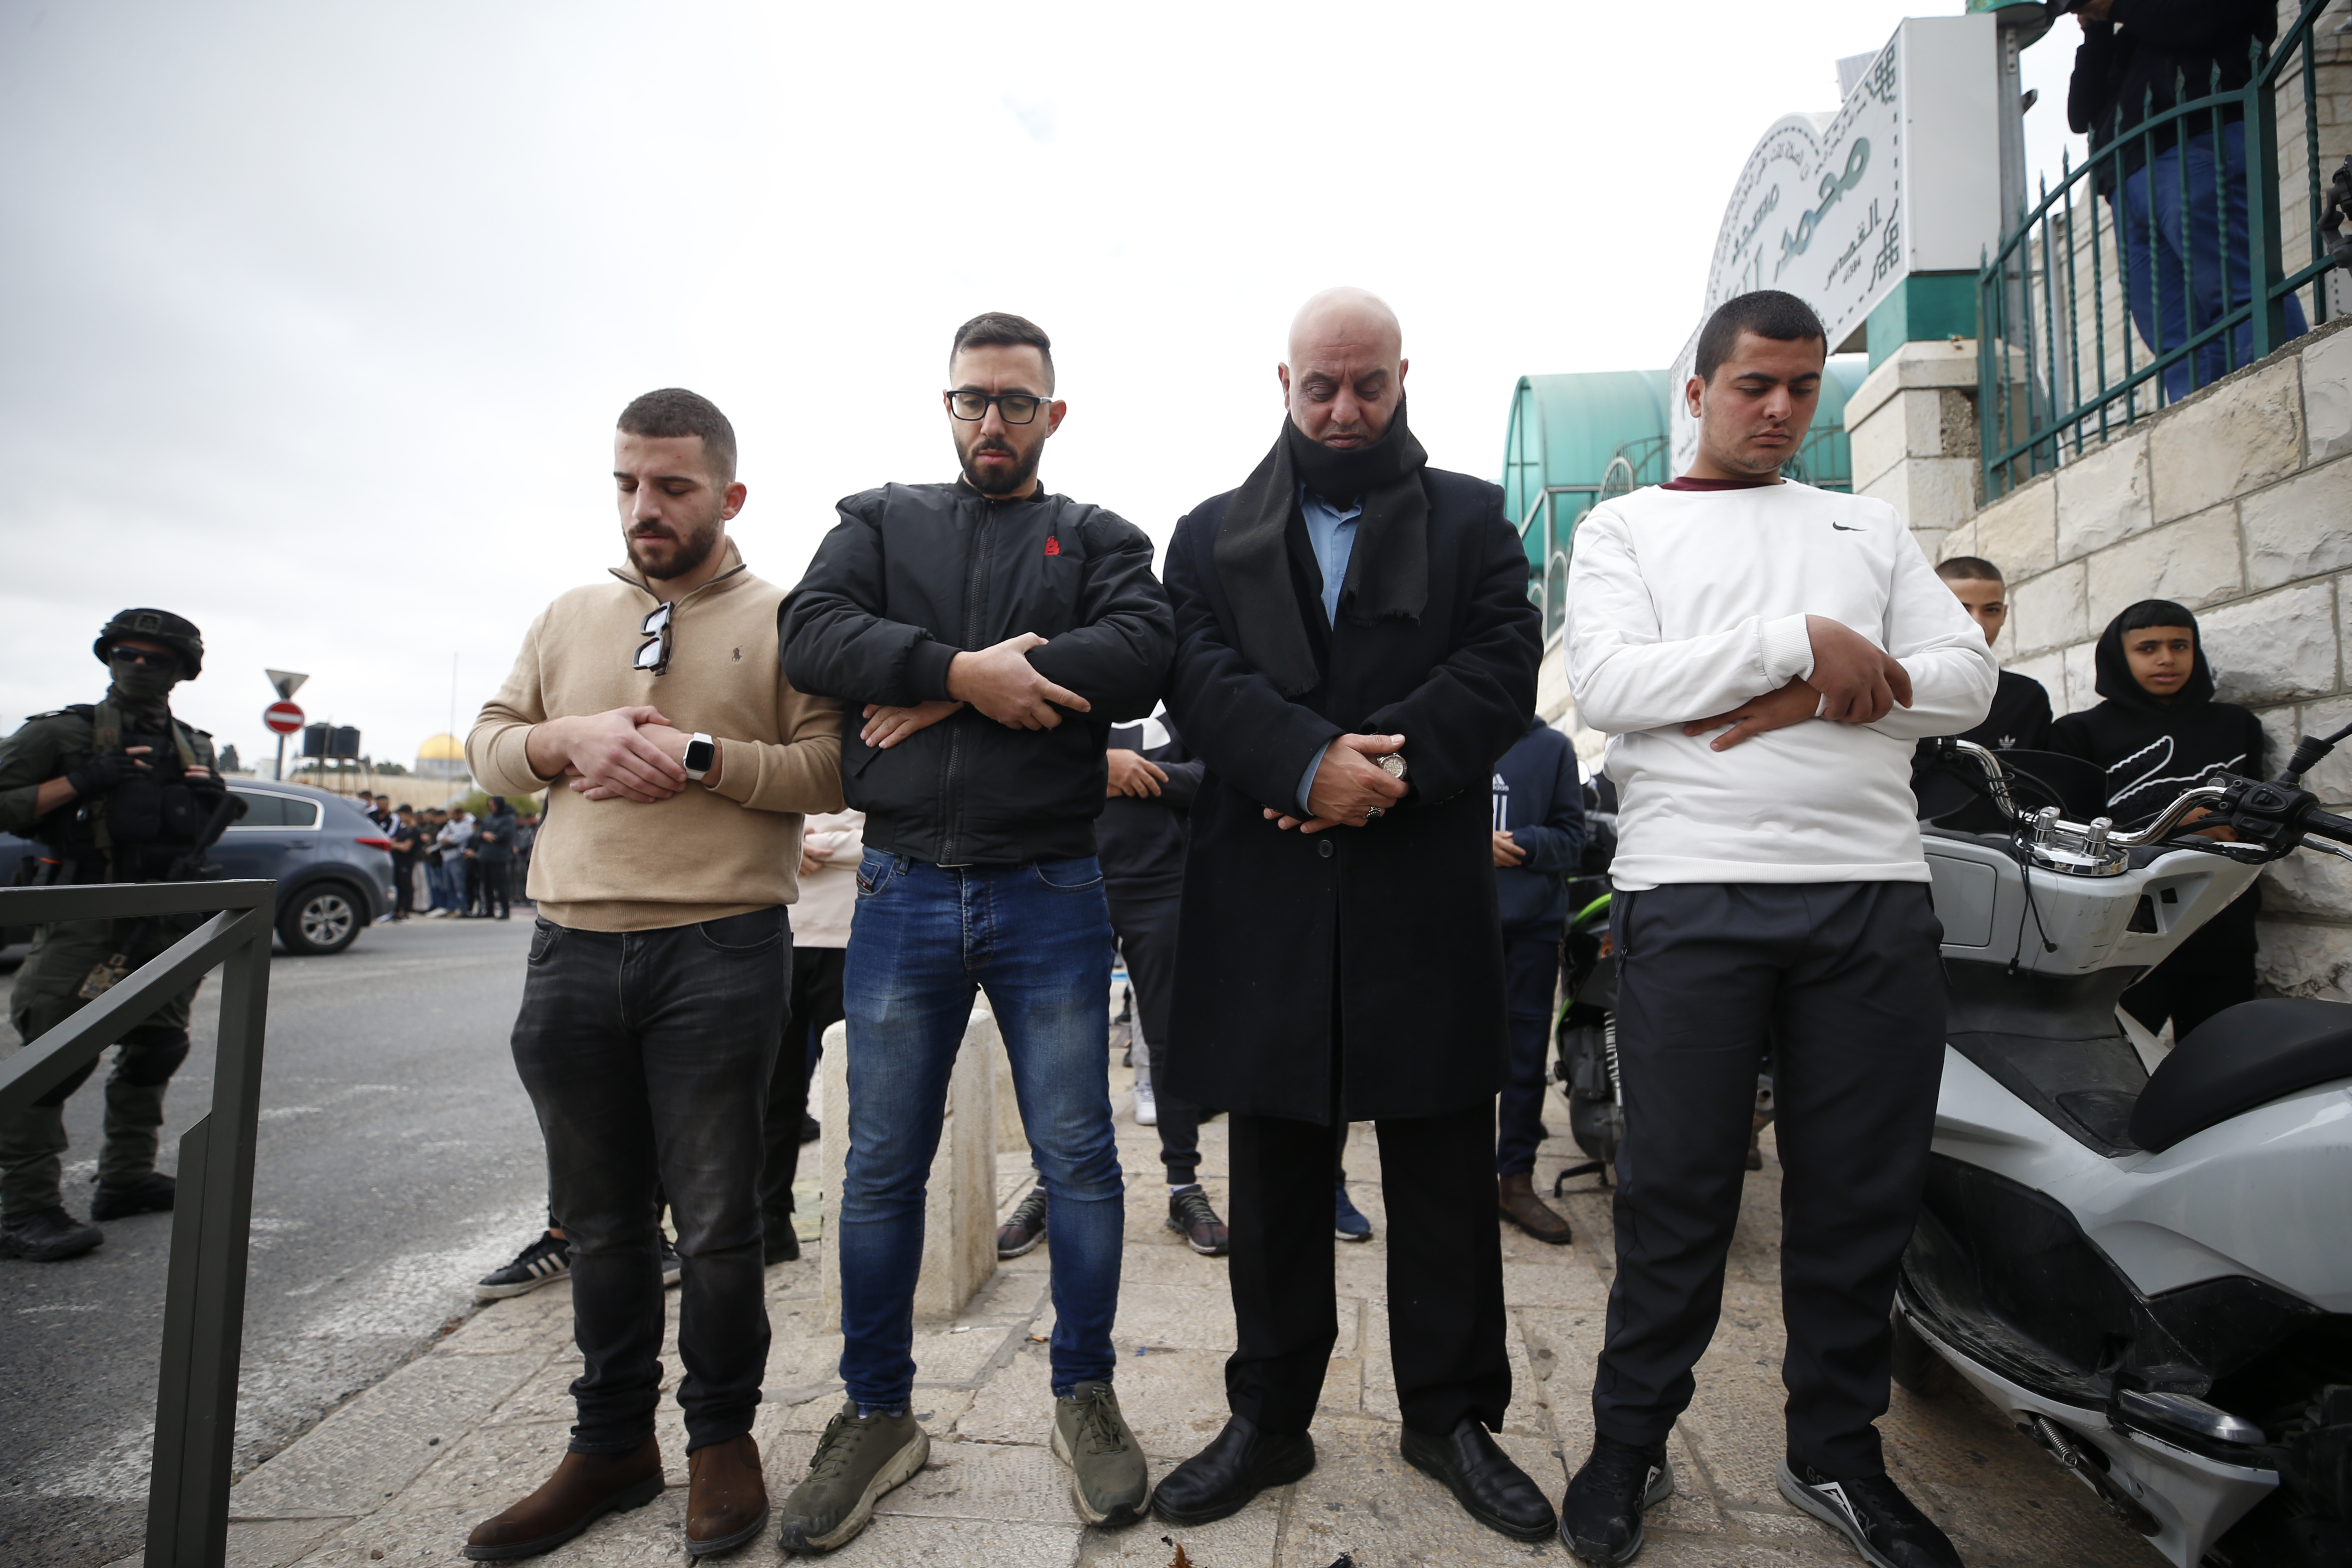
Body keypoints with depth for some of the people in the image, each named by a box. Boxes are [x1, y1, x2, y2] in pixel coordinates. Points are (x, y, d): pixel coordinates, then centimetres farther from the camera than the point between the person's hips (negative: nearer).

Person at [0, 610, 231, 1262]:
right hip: (84, 920, -6)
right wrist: (82, 781, -19)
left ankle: (126, 1178, 25)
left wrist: (211, 801, 4)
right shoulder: (64, 733, -1)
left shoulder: (194, 747, 16)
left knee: (155, 1050, 13)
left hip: (164, 922, 7)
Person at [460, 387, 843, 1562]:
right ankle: (612, 1443, 31)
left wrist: (701, 758, -17)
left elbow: (831, 768, -6)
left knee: (715, 1218, 5)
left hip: (721, 950, -4)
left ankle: (722, 1437, 25)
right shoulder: (570, 618, 16)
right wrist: (568, 738, -5)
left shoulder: (781, 618, 2)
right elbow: (487, 745, 15)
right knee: (601, 1219, 15)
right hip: (572, 949, 5)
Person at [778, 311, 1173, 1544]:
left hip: (1051, 895, -1)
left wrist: (944, 689, -15)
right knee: (880, 1168, 10)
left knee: (1079, 1157, 7)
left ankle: (1085, 1396, 29)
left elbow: (1143, 655, -13)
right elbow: (815, 632, -5)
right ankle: (877, 1415, 29)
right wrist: (963, 669, -19)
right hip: (902, 889, 2)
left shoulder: (1098, 540, 9)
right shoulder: (880, 521, 14)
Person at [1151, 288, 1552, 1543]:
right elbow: (1200, 679, -3)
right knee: (1275, 1179, 12)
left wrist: (1379, 763, -18)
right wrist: (1309, 763, -20)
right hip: (1264, 905, 1)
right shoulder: (1213, 534, 13)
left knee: (1444, 1170, 10)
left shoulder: (1471, 519, 11)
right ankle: (1269, 1418, 29)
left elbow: (1503, 670, -3)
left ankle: (1450, 1413, 30)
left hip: (1427, 897, 0)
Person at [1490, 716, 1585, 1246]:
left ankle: (1517, 1178, 17)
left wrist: (1523, 845, -15)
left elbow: (1571, 836, 3)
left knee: (1527, 1048, 5)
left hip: (1533, 918, 0)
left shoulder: (1553, 747, 6)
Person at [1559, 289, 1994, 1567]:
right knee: (1678, 1190, 2)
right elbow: (1608, 685, -6)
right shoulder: (1627, 527, 11)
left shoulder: (1870, 528, 21)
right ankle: (1630, 1443, 21)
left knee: (1864, 1192, 9)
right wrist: (1801, 641, -12)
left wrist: (1810, 699, -8)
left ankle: (1836, 1453, 29)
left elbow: (1967, 682, 9)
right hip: (1692, 892, -3)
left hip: (1874, 890, 4)